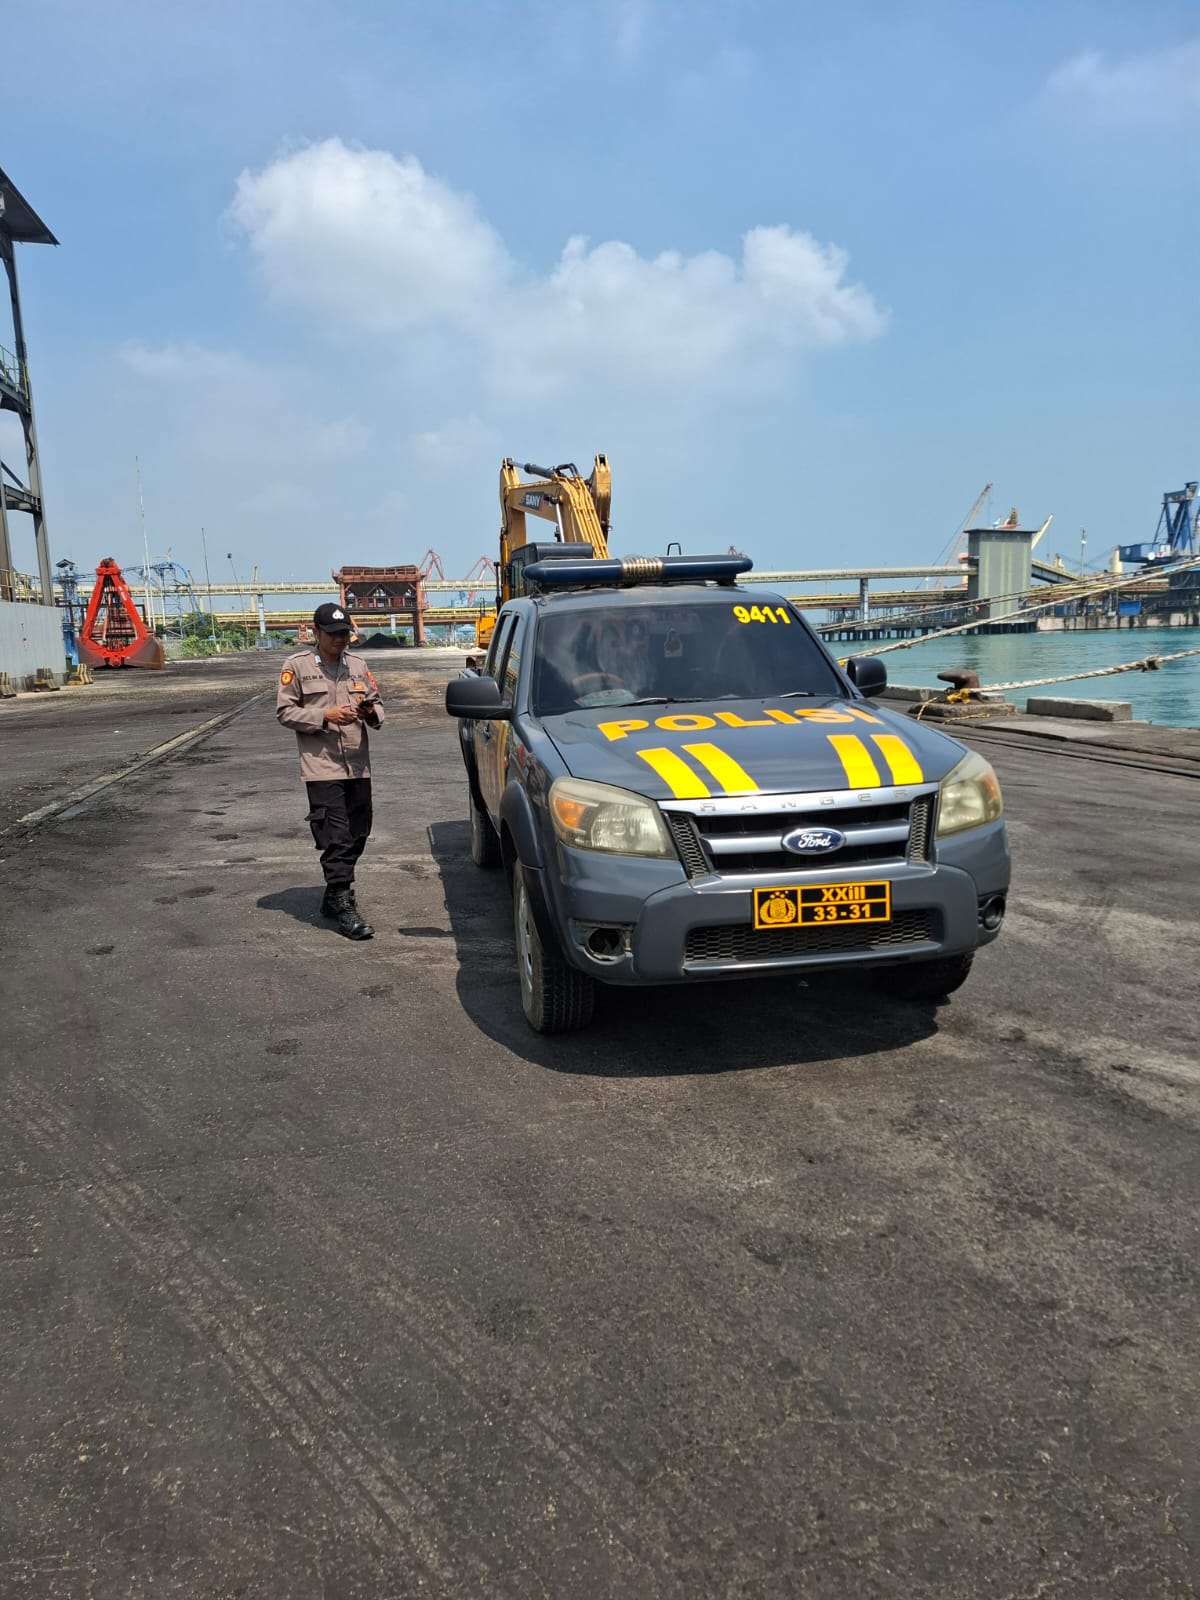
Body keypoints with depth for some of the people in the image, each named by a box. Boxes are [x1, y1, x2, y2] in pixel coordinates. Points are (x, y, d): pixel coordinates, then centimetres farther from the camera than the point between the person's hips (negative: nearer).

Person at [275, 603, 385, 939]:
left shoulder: (358, 665, 14)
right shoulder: (297, 665, 0)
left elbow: (378, 704, 18)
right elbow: (284, 711, -2)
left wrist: (371, 711, -6)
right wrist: (324, 716, -15)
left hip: (358, 767, 5)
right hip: (322, 767, -5)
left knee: (356, 836, 9)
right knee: (336, 839, -9)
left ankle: (334, 898, 24)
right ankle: (343, 907, -4)